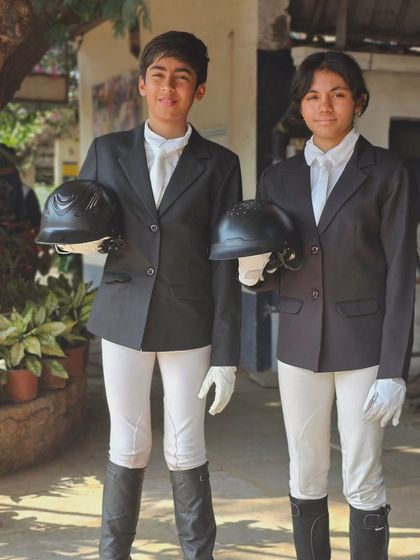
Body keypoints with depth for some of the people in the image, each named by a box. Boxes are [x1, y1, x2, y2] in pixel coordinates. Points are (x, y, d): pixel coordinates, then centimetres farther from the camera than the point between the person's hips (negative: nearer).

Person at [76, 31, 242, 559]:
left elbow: (224, 263, -1)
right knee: (128, 447, 9)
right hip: (123, 318, 1)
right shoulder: (107, 151, 6)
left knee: (186, 451, 6)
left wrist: (226, 354, -4)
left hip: (188, 325, -1)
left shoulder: (219, 164, 2)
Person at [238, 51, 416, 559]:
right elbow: (267, 276, 12)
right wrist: (252, 269, -12)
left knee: (363, 483, 2)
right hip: (300, 345, 4)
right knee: (305, 479, 11)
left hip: (362, 345, -3)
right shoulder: (278, 178, 9)